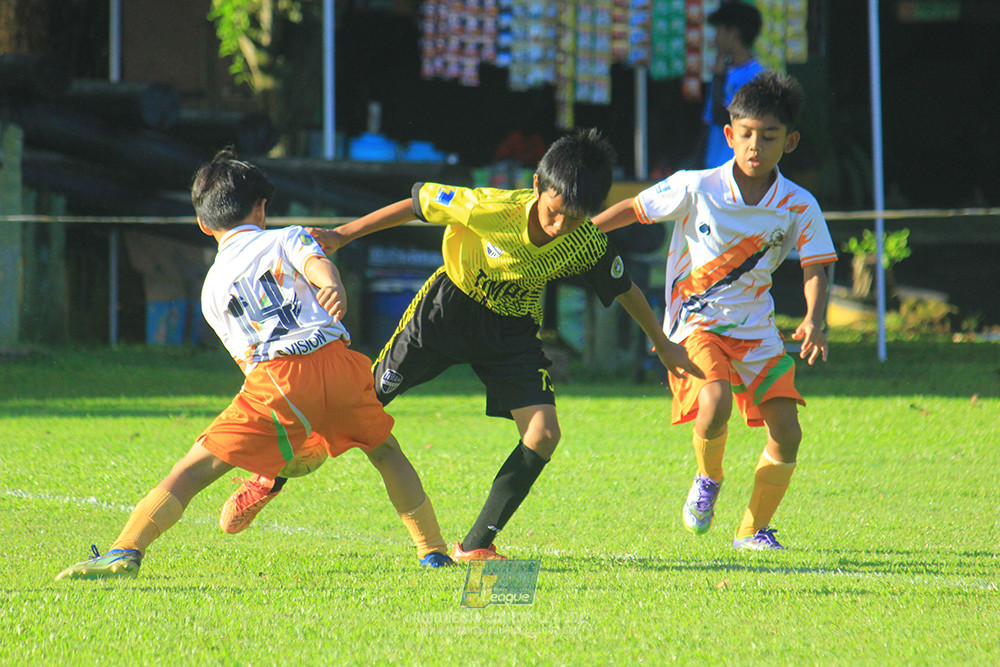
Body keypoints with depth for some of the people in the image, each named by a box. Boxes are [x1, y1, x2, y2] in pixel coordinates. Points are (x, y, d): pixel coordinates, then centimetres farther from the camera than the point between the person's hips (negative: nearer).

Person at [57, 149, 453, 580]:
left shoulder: (212, 289, 27)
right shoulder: (286, 239, 21)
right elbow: (317, 264, -4)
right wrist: (333, 287, -26)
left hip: (276, 380, -1)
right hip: (335, 358, 1)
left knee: (193, 470, -2)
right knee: (385, 451, 26)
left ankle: (126, 552, -16)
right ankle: (432, 550, 25)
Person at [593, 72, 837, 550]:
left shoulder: (799, 207, -5)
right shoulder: (696, 189, -10)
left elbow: (815, 268, -6)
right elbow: (633, 209, 2)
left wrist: (814, 319, -26)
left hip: (756, 331, 3)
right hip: (695, 325, -3)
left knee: (786, 434, -6)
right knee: (715, 403, -31)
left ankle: (753, 530, 15)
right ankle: (708, 479, 3)